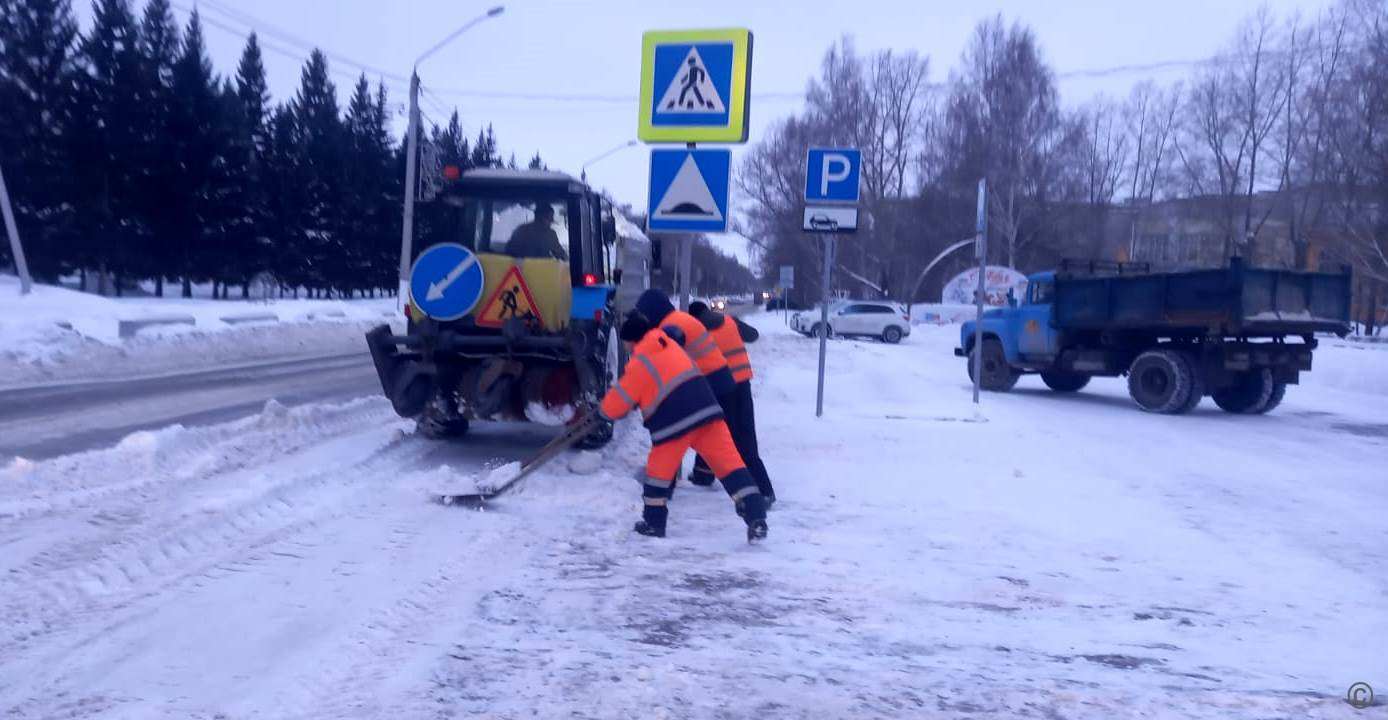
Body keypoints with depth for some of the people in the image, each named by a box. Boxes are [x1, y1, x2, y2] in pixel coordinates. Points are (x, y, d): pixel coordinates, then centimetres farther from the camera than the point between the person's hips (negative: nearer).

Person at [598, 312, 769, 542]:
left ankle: (654, 523, 24)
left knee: (659, 471, 15)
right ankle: (756, 517, -9)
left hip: (674, 422, -5)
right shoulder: (667, 343, 20)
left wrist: (605, 412, 27)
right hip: (706, 409, 6)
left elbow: (621, 397, 5)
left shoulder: (639, 364, -1)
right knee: (729, 463, 0)